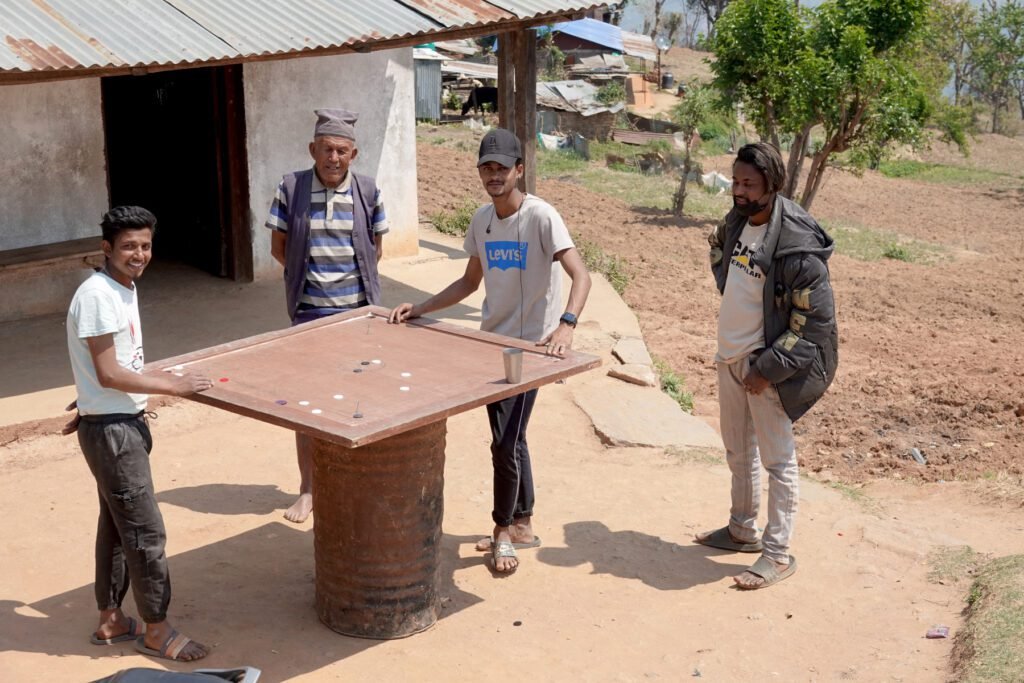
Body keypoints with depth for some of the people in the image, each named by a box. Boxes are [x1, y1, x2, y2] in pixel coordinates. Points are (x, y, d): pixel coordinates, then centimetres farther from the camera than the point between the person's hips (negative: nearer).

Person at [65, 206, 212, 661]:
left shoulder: (124, 287, 8)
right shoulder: (98, 295, -21)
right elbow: (109, 373, -23)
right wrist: (173, 386, -20)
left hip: (123, 423, 10)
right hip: (111, 431, -10)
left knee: (117, 525, 18)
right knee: (146, 531, -2)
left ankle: (110, 620, 30)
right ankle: (156, 629, 11)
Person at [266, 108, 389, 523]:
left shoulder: (367, 192, -2)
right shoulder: (291, 188, -5)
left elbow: (376, 248, 9)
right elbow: (278, 247, 4)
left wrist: (353, 278, 3)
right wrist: (308, 274, 3)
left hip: (358, 310, 1)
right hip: (309, 311, -1)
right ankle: (307, 488, 16)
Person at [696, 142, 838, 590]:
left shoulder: (797, 245, -23)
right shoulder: (738, 222, 1)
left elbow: (814, 318, -21)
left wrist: (769, 369, -21)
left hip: (765, 366, -8)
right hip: (729, 356, 8)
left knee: (777, 460, 2)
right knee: (738, 452, 21)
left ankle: (777, 553, 12)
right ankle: (742, 530, 38)